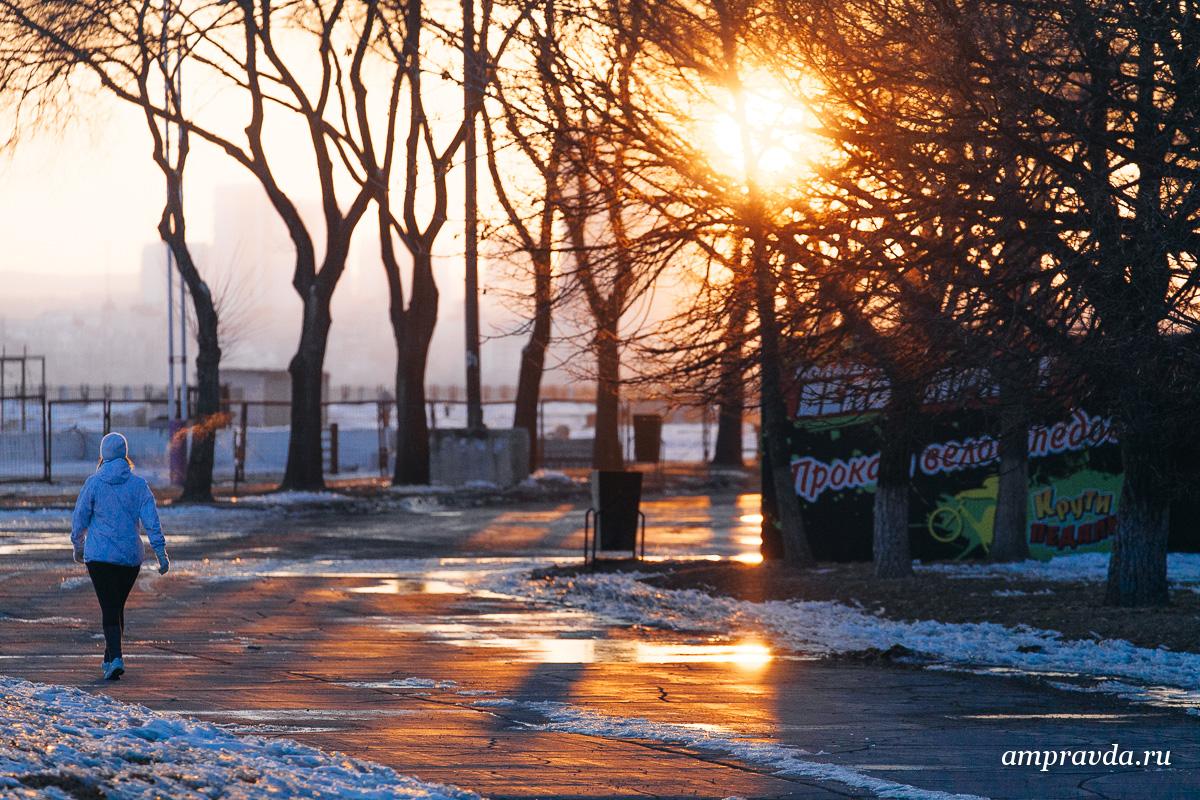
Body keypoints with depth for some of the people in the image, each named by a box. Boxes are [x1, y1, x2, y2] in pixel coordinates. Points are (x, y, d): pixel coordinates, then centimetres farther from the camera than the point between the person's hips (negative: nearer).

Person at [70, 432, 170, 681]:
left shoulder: (93, 483, -4)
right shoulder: (138, 484, -1)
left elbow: (80, 518, 3)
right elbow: (151, 521, -6)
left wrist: (78, 546, 19)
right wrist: (161, 554, -5)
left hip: (99, 555, -2)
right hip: (130, 556, 2)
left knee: (109, 609, -5)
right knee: (118, 607, 18)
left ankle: (116, 658, -23)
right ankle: (109, 659, 28)